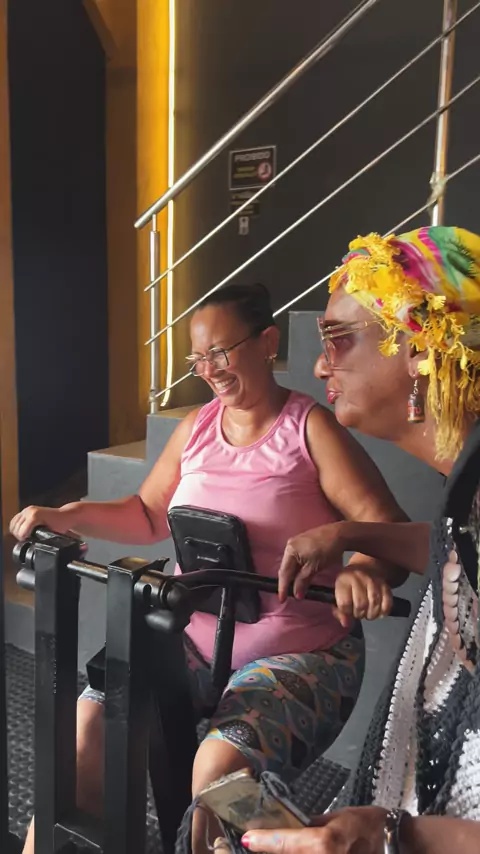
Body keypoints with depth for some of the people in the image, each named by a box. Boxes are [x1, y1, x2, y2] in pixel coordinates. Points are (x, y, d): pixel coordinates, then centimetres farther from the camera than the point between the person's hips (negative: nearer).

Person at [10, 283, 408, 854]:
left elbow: (389, 528, -14)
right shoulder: (195, 428, 8)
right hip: (192, 635, 5)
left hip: (300, 651, -4)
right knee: (87, 725, -12)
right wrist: (69, 516, 3)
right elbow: (149, 515, 17)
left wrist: (366, 568, -36)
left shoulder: (311, 429, -9)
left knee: (220, 767, -26)